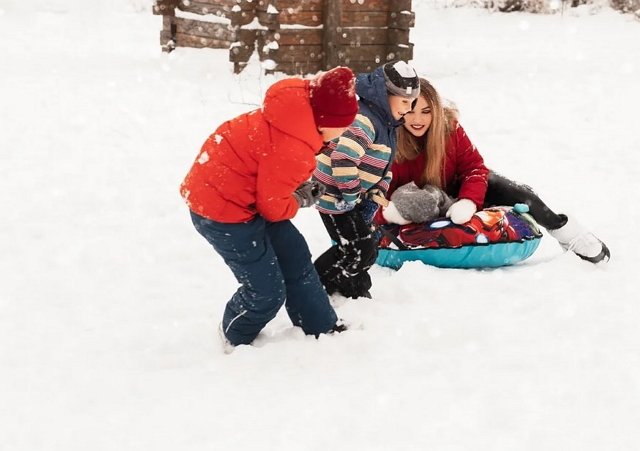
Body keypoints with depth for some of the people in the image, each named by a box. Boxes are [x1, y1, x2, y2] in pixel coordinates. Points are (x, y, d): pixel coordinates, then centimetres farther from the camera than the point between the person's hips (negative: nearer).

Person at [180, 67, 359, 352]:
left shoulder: (302, 102, -6)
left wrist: (299, 187, 1)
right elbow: (274, 208, -19)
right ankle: (236, 341, 27)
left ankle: (322, 330, 33)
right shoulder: (292, 149, -33)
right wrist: (300, 200, -1)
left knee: (295, 256, 17)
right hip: (220, 210, -10)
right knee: (267, 292, -1)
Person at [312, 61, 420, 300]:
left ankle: (355, 290, 33)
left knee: (363, 249, 15)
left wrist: (376, 194, 5)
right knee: (361, 251, -7)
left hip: (354, 197, 10)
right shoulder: (365, 120, -26)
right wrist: (350, 195, -25)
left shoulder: (385, 123, 8)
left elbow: (383, 165, 17)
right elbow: (343, 158, -36)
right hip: (337, 197, -10)